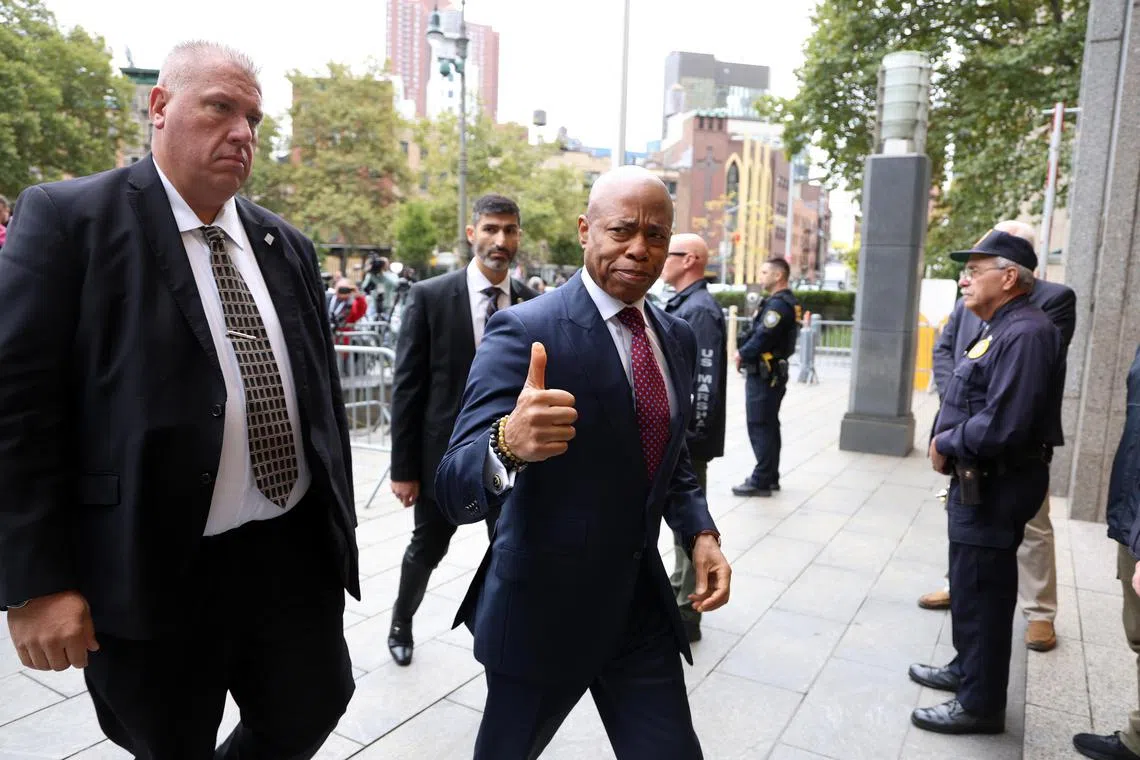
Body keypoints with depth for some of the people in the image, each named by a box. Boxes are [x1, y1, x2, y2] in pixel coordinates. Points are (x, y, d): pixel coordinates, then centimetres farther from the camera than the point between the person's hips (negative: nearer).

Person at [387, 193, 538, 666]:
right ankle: (401, 622, 47)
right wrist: (403, 468, -9)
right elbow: (407, 387, -8)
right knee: (426, 550, 19)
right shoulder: (430, 296, -8)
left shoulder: (534, 304, -1)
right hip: (445, 453, -1)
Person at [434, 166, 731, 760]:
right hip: (543, 608, -4)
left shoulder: (678, 339, 4)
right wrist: (509, 444, -47)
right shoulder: (525, 331, -18)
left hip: (643, 602, 5)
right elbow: (456, 492, -26)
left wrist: (701, 532, 0)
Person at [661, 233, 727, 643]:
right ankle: (678, 594, 34)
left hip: (685, 436, -10)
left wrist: (689, 434, -22)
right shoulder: (680, 306, 14)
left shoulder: (700, 309, -16)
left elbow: (705, 379, -23)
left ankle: (685, 614, 13)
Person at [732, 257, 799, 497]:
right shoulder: (788, 303, 16)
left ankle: (761, 481, -1)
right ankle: (770, 477, 25)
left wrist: (742, 353, -9)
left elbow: (763, 337, -24)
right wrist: (744, 352, 3)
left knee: (760, 426, -6)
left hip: (764, 374, -11)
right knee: (768, 426, 16)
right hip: (773, 373, 11)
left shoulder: (778, 304, -17)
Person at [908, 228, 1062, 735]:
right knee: (968, 584, 22)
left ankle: (980, 703, 16)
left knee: (982, 592, 1)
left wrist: (946, 444, -14)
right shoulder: (1000, 329, 13)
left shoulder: (1025, 333, -21)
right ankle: (967, 668, 39)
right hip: (980, 480, 10)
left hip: (997, 485, -10)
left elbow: (1002, 424, -29)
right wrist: (947, 442, 1)